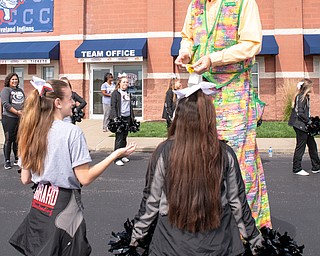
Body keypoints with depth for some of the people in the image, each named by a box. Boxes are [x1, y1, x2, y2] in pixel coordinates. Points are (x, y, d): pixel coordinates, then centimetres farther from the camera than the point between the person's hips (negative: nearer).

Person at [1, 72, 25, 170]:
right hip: (9, 118, -5)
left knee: (18, 139, 10)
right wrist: (17, 112, -15)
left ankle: (17, 159, 20)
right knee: (9, 140, -1)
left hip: (20, 118, 5)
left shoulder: (20, 90, 17)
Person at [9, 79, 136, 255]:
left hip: (39, 205, 6)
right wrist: (116, 154, -14)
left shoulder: (32, 132, 1)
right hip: (64, 208, -6)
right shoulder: (72, 132, -17)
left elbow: (25, 179, 5)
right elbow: (85, 178, -18)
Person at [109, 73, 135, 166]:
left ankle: (123, 155, 20)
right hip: (119, 117, -6)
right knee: (119, 138, -6)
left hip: (127, 117, 6)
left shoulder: (128, 93, 16)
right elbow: (113, 106, -8)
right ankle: (117, 158, -3)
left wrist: (132, 117, 17)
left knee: (124, 137, 10)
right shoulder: (115, 93, -3)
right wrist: (115, 117, -17)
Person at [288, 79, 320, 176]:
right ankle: (297, 169, 9)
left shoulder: (305, 97, 15)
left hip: (304, 125, 10)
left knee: (312, 145, 14)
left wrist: (310, 120, 10)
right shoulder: (301, 97, -16)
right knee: (300, 147, -2)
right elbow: (300, 113, -22)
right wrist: (308, 121, -14)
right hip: (300, 125, -10)